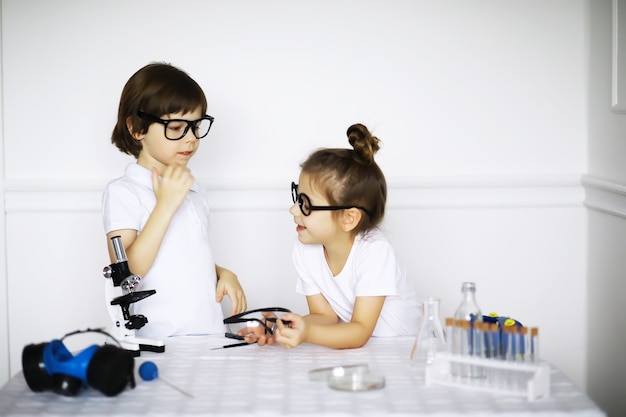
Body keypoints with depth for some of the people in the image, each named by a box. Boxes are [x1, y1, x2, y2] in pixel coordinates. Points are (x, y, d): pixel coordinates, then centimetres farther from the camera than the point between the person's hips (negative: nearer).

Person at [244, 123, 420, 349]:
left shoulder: (375, 251, -22)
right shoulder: (304, 250, -7)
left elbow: (361, 332, -23)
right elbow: (326, 315, -2)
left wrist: (308, 334, -38)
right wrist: (289, 327, -21)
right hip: (348, 341, 4)